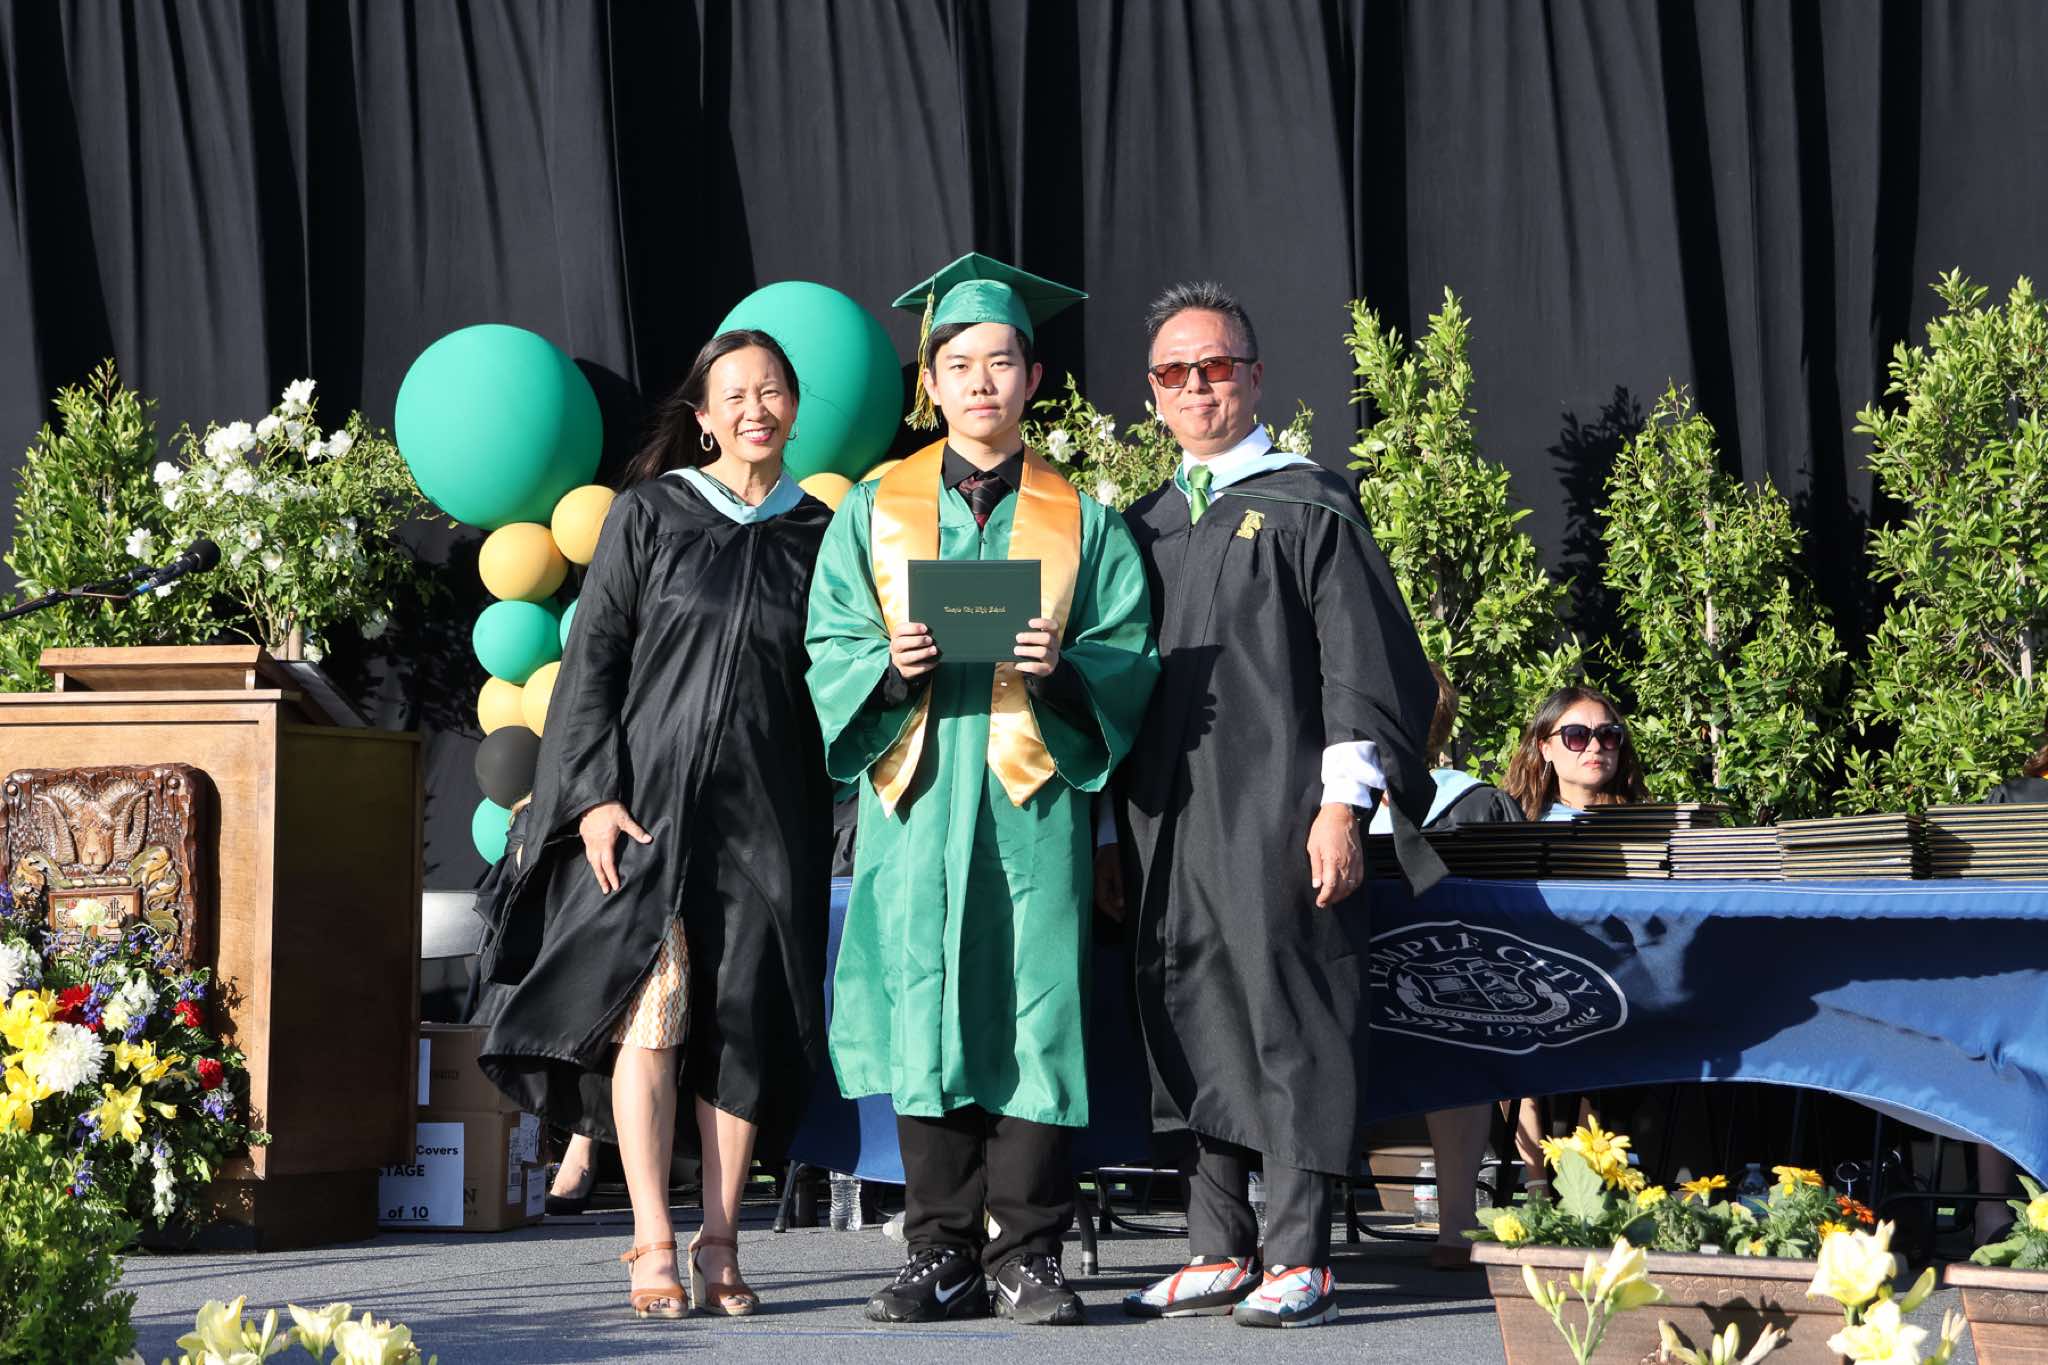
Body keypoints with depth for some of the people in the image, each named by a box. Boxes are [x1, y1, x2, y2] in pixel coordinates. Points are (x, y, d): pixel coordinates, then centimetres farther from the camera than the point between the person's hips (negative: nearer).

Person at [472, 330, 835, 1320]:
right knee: (652, 1012, -11)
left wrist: (823, 827, 7)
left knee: (743, 1030, -1)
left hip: (767, 817, 2)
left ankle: (719, 1244, 6)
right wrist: (596, 793, -9)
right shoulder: (650, 515, 4)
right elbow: (593, 660, 1)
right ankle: (654, 1249, -10)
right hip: (648, 799, -2)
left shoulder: (817, 534, 10)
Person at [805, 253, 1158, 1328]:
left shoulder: (1080, 520, 11)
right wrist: (892, 664, -13)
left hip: (1031, 799, -1)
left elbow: (1130, 655, 5)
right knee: (927, 1020, -1)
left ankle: (1026, 1256, 0)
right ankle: (942, 1254, 4)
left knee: (1033, 1013, -5)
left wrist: (1061, 666, -15)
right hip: (918, 796, 1)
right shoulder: (876, 510, 13)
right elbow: (831, 648, 8)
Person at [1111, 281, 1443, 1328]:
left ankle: (1300, 1260, -5)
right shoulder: (1144, 527, 17)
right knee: (1195, 1024, 6)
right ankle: (1220, 1251, 12)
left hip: (1278, 812, -6)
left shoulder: (1307, 505, -1)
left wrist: (1342, 804, -14)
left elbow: (1361, 663, -6)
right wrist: (1116, 825, 13)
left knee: (1288, 1020, -6)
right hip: (1172, 818, 6)